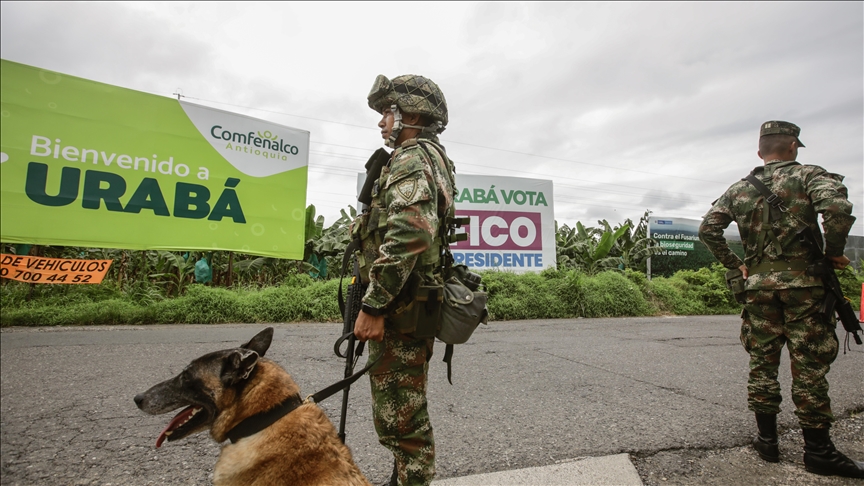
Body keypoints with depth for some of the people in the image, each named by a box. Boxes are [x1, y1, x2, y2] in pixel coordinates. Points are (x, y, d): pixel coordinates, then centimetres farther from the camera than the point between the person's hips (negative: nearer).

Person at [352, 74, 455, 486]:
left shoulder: (411, 159, -13)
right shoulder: (431, 159, 20)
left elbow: (407, 234, -29)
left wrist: (373, 306, -25)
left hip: (399, 311, -11)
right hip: (415, 307, 11)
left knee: (401, 421, -1)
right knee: (407, 414, 21)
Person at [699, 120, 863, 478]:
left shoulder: (739, 190, 10)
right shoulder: (809, 176, -2)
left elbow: (707, 229, 6)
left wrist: (734, 265, 12)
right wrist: (834, 252, -7)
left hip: (759, 286, 3)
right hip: (803, 284, -3)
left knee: (762, 363, 11)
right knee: (809, 368, 3)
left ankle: (767, 440, 19)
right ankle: (818, 451, 11)